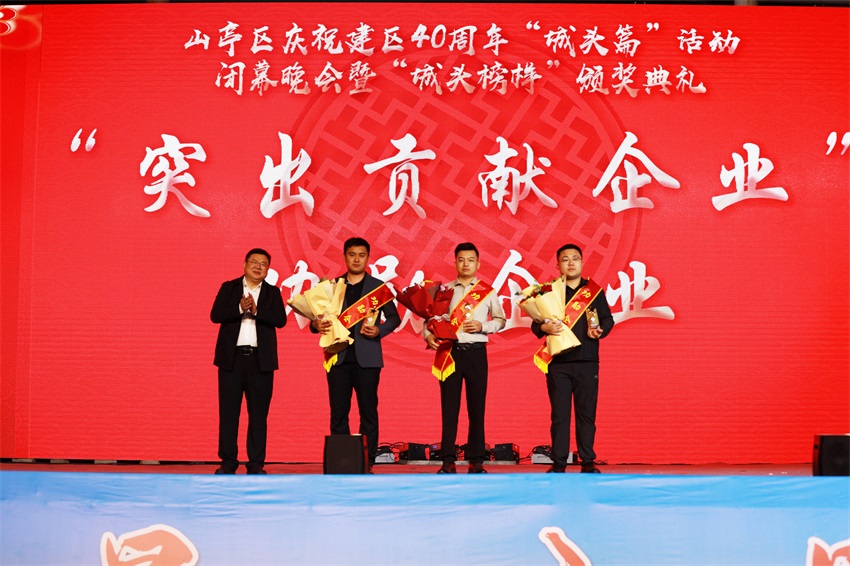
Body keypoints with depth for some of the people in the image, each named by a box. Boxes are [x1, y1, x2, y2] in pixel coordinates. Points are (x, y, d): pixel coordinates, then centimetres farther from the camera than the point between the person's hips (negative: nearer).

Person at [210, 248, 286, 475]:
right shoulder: (229, 288, 9)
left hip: (260, 360, 0)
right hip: (232, 357, 0)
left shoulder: (272, 292, 10)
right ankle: (228, 461, 7)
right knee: (228, 411, 0)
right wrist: (240, 309, -16)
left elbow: (281, 320, -5)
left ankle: (256, 463, 6)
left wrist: (256, 310, -16)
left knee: (259, 413, 1)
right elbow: (215, 315, -3)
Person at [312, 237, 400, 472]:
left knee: (368, 412, 0)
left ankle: (367, 463, 4)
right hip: (339, 358, 2)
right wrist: (316, 324, -9)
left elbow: (394, 317, 7)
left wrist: (379, 330, -11)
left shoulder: (378, 287, 6)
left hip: (366, 358, -2)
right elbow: (321, 316, 14)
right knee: (338, 413, 2)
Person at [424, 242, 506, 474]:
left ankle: (476, 461, 6)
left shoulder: (487, 291, 8)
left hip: (476, 351, 0)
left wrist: (482, 327, -7)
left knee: (477, 405, 1)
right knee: (449, 405, 0)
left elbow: (500, 319, 10)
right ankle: (448, 461, 3)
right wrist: (428, 335, -11)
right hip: (450, 350, 0)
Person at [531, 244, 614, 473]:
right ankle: (558, 463, 5)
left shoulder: (594, 291, 11)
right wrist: (545, 327, -15)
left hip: (587, 362, 0)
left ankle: (588, 461, 9)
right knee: (559, 415, 0)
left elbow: (608, 319, 11)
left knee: (587, 413, 2)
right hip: (558, 362, 0)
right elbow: (535, 324, 7)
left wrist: (600, 331, -10)